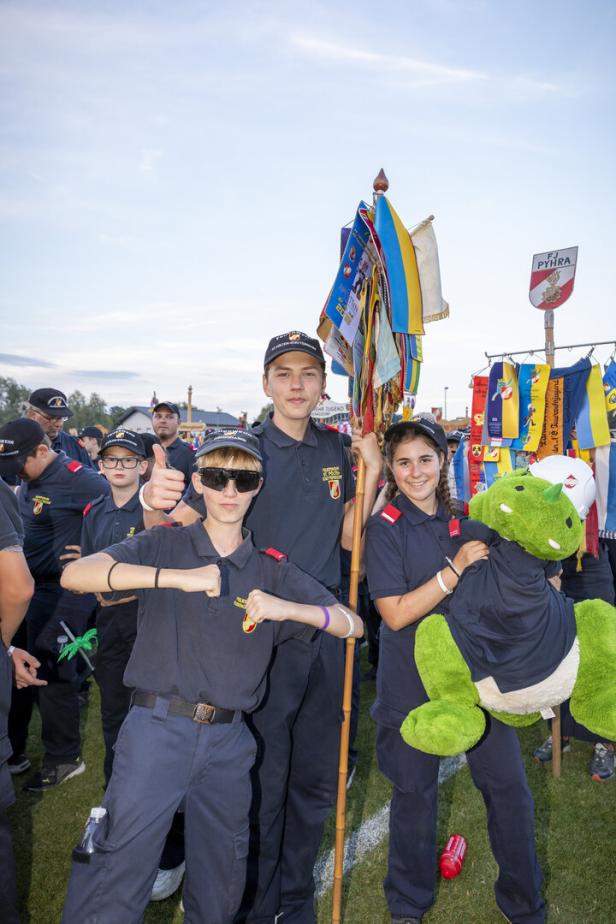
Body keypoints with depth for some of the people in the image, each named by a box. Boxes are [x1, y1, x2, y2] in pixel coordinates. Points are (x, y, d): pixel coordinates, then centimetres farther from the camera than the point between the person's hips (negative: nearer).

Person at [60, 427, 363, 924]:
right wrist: (177, 577, -26)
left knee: (221, 879, 16)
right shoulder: (166, 545, 0)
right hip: (158, 729, -3)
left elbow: (353, 624, 2)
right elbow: (75, 575, -16)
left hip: (229, 739, 3)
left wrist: (288, 607, -16)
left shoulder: (273, 569, 7)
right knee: (119, 869, -3)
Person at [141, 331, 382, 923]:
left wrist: (371, 469, -5)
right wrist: (154, 503, -37)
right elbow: (180, 525, -14)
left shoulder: (335, 451, 5)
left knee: (317, 777, 17)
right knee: (264, 780, 7)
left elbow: (348, 537, 6)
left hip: (325, 628, 5)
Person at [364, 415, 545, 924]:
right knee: (415, 791, 12)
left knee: (508, 785, 8)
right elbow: (396, 614, -19)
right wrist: (456, 568, -25)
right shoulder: (385, 528, -12)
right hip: (414, 681, -3)